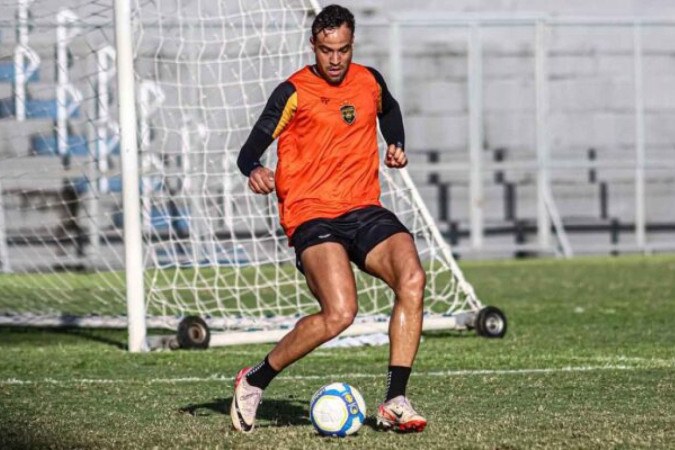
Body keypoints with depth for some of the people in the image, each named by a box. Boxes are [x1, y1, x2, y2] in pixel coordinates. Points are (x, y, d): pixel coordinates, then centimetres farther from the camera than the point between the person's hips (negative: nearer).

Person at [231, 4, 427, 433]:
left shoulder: (370, 81, 12)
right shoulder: (294, 92, -3)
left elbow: (390, 109, 37)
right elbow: (249, 151, -7)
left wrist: (396, 146, 19)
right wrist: (255, 171, -29)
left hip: (365, 210, 5)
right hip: (313, 217, -5)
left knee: (412, 279, -23)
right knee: (340, 313, -26)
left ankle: (395, 401, -16)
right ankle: (254, 381, -5)